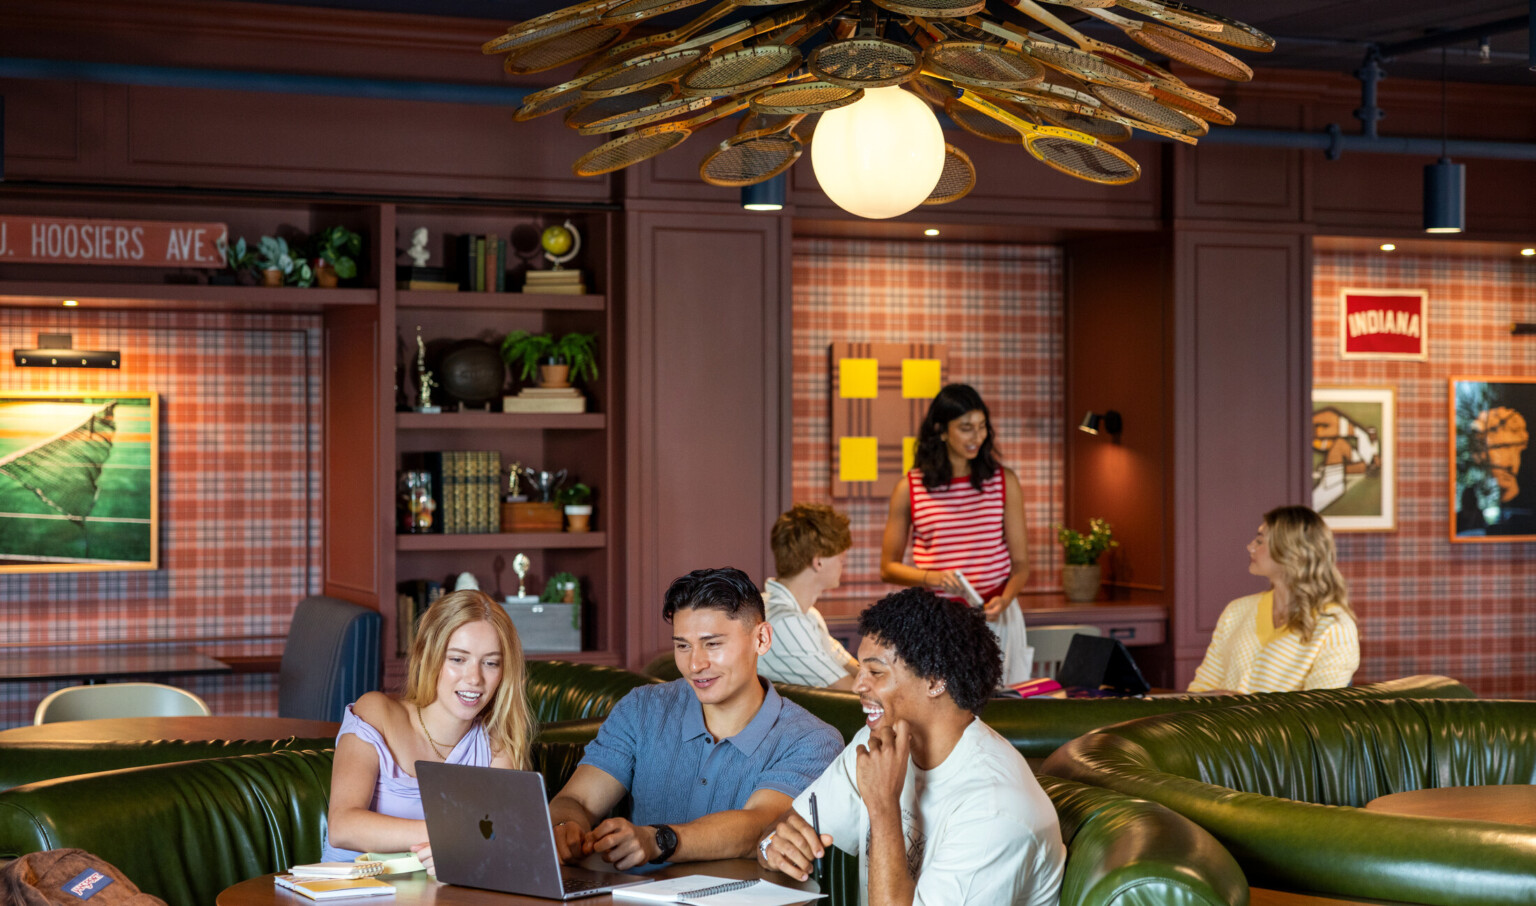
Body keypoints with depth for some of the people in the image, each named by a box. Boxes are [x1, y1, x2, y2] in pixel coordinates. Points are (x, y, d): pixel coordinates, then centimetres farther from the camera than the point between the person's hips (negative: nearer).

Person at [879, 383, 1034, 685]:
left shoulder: (1003, 481, 7)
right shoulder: (910, 488, 3)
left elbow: (1020, 562, 8)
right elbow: (888, 567, 7)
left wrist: (1004, 600, -12)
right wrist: (929, 577, -12)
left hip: (996, 616, 1)